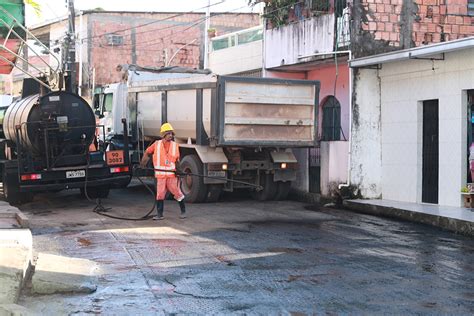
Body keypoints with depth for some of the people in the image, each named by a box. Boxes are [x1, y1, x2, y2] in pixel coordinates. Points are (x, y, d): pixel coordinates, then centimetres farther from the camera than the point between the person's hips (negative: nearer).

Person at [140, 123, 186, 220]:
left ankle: (183, 211, 17)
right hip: (160, 174, 0)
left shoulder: (175, 146, 3)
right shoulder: (157, 144, 0)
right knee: (160, 194, 3)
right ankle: (159, 214, 11)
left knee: (177, 192, 1)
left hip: (171, 174, 0)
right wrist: (142, 165, 13)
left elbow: (177, 160, 8)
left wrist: (179, 170, -5)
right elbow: (147, 153, 13)